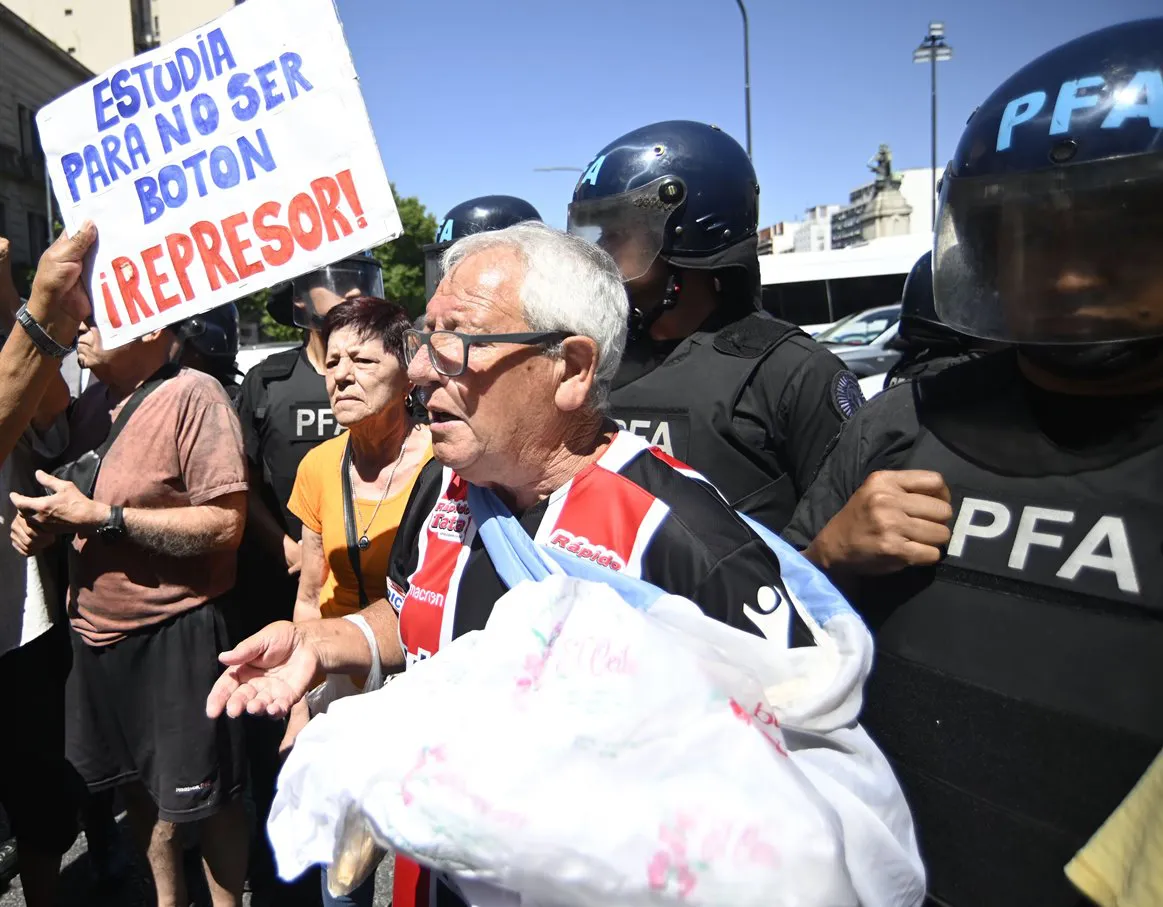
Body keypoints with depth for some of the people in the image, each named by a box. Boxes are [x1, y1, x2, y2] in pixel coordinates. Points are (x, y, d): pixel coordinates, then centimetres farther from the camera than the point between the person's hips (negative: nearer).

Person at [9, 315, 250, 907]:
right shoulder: (89, 403, 8)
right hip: (94, 629, 8)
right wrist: (41, 521, 0)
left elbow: (226, 523, -23)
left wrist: (100, 516, -21)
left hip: (174, 632, -7)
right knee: (135, 782, 22)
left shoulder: (194, 397, -16)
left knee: (205, 795, 7)